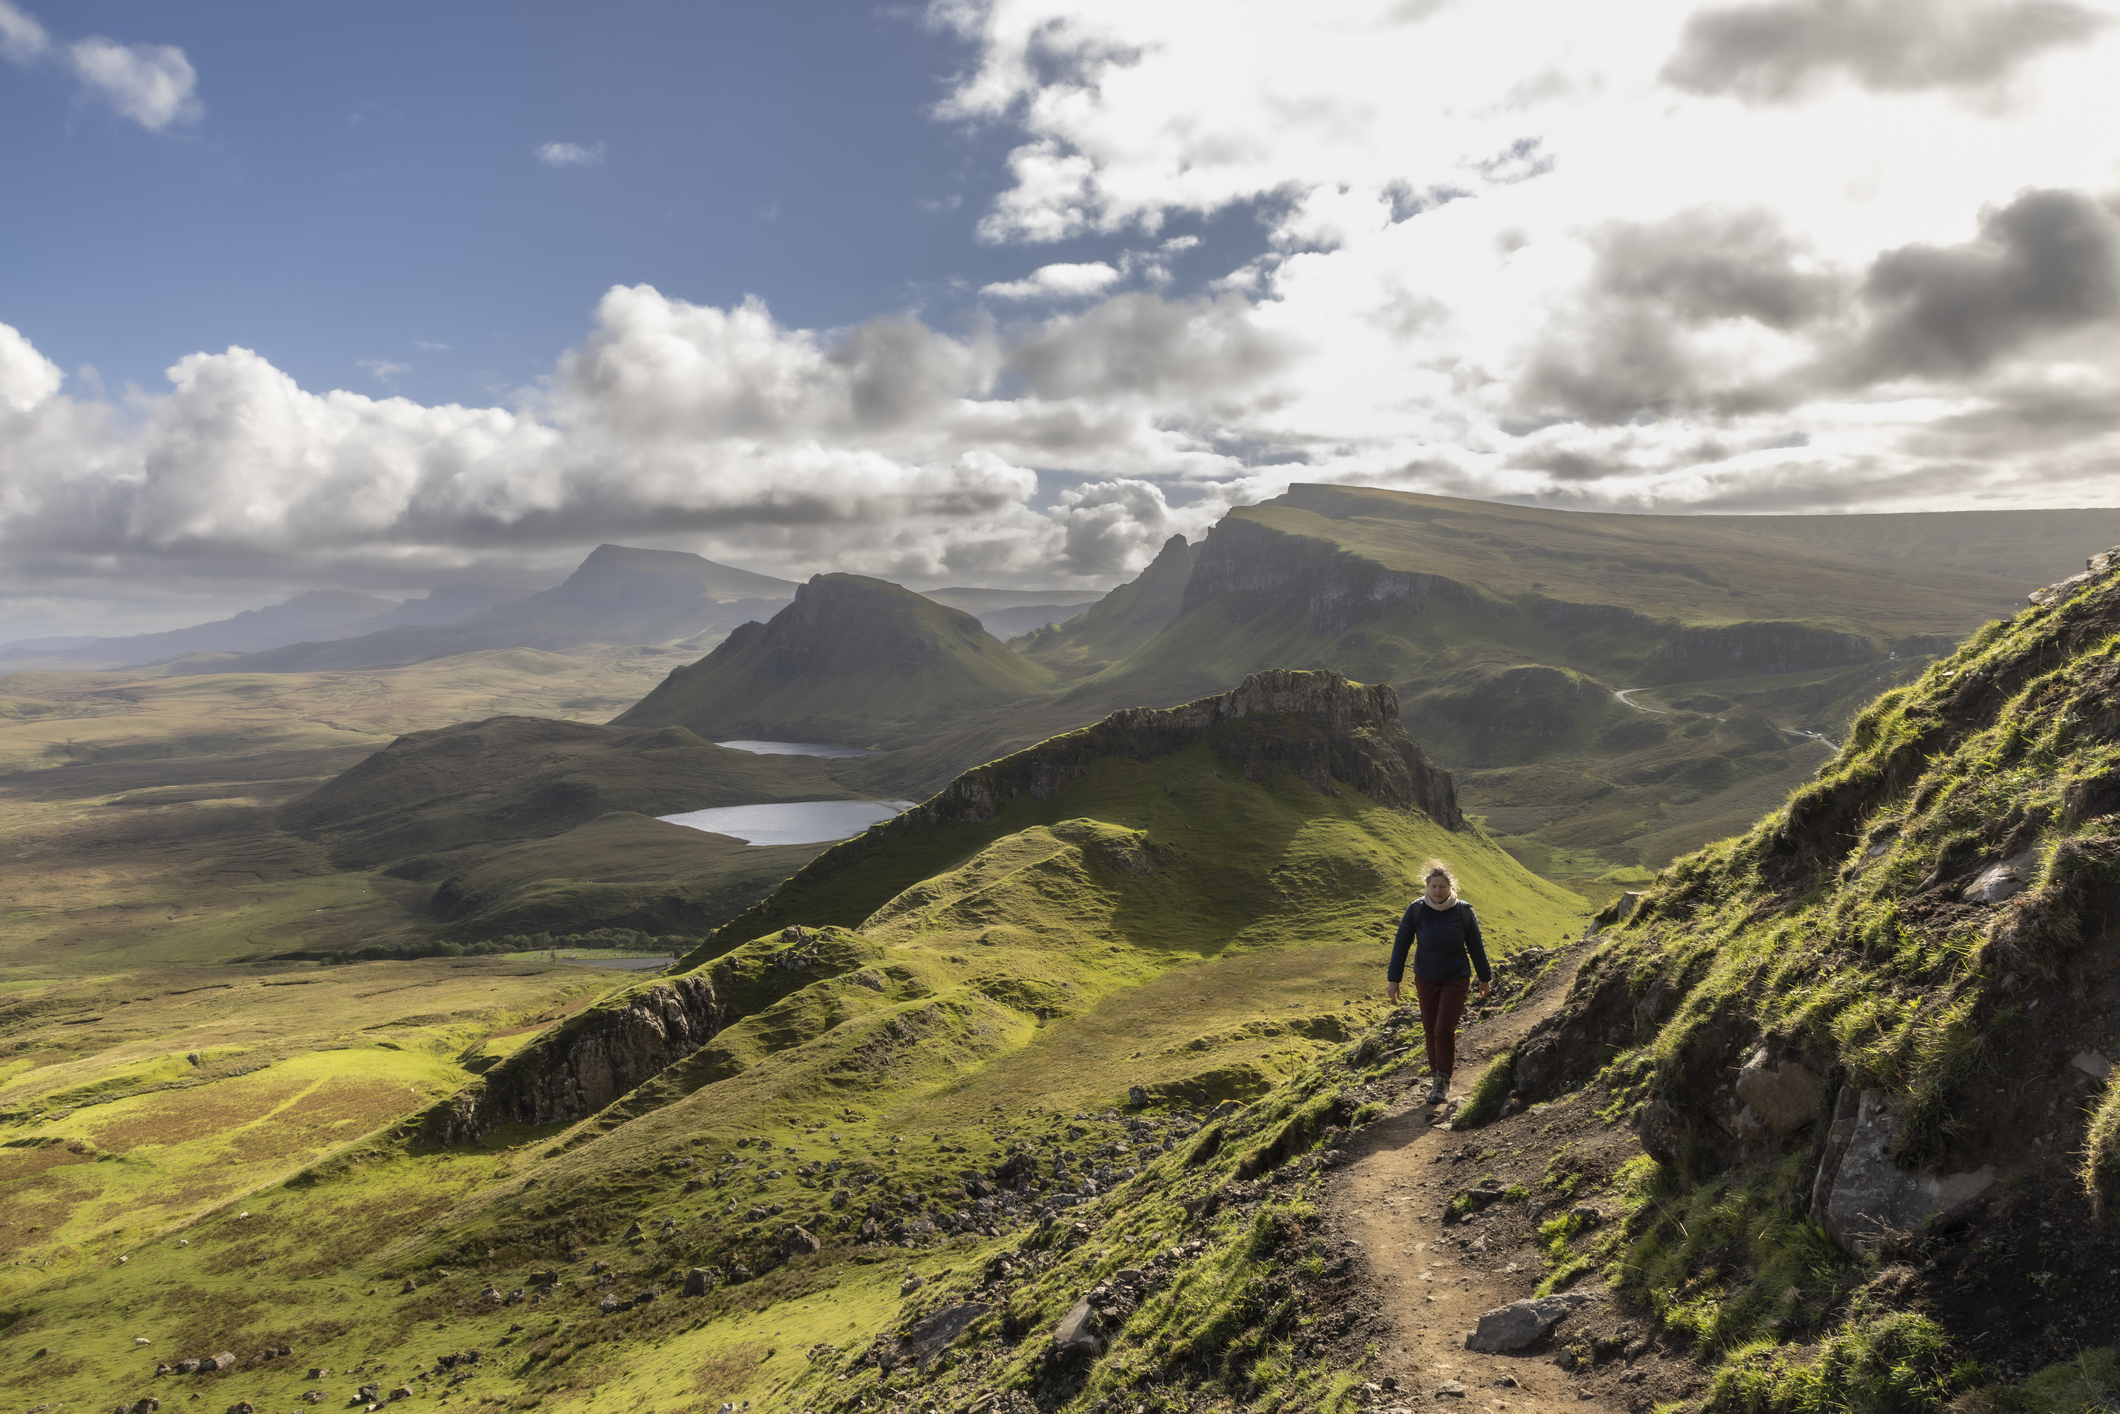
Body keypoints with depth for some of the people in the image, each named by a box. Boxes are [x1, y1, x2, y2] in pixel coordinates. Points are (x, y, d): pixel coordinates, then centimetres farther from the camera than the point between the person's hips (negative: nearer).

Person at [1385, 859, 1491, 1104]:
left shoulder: (1463, 912, -13)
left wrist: (1485, 978, 10)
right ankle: (1438, 1076, 29)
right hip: (1426, 980, 2)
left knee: (1444, 1029, -11)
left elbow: (1476, 946, 0)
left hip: (1456, 980, -2)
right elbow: (1401, 945, -7)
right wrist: (1394, 980, -7)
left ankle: (1444, 1081, 5)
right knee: (1431, 1030, 10)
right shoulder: (1416, 910, -13)